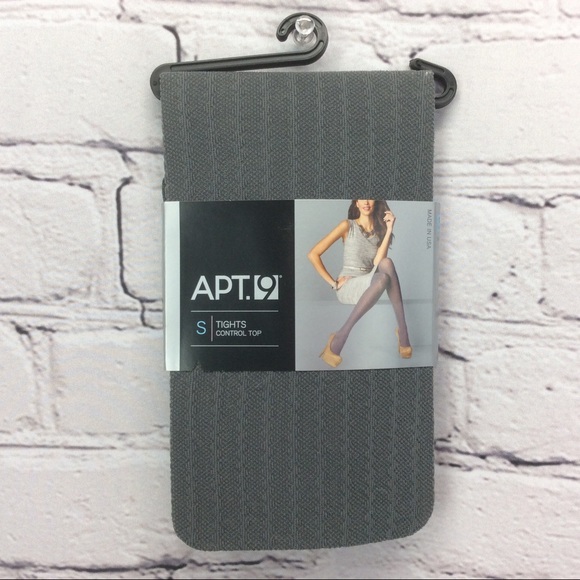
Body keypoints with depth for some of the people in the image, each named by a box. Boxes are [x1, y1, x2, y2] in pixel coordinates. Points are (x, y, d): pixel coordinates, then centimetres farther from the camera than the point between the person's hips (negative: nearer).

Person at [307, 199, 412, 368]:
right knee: (384, 278, -35)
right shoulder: (348, 225, -1)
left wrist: (389, 231, -12)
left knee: (386, 263, -30)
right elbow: (313, 254, -6)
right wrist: (333, 283, -11)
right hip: (347, 287, -4)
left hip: (370, 285, 4)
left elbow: (377, 263, -8)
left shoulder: (380, 230, 11)